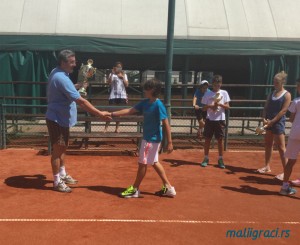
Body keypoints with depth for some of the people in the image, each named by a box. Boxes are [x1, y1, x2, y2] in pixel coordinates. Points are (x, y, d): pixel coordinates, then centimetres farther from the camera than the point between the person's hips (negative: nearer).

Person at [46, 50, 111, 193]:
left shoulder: (56, 73, 4)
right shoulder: (62, 78, -27)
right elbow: (80, 101, -30)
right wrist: (99, 114, -27)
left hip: (62, 119, 10)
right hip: (56, 120, -10)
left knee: (62, 148, 20)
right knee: (57, 150, 1)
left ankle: (62, 175, 35)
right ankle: (57, 182, 13)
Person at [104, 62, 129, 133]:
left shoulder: (124, 75, 12)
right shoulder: (112, 75, 4)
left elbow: (126, 85, 1)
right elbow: (109, 83, -13)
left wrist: (123, 77, -10)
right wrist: (112, 74, -19)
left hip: (122, 96, 3)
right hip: (113, 96, -2)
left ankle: (117, 128, 11)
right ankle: (106, 128, -3)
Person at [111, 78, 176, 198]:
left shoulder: (158, 105, -19)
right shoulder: (145, 102, 5)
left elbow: (166, 124, -19)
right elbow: (129, 111, 8)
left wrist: (169, 142, -21)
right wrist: (112, 114, 4)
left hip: (152, 139, -9)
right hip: (148, 137, 9)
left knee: (143, 163, 3)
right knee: (154, 162, 17)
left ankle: (135, 189, 19)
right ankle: (168, 188, 26)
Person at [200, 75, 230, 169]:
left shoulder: (224, 93, 3)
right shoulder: (208, 93, 3)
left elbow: (227, 106, -2)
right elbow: (204, 107, 2)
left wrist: (220, 104, -19)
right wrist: (211, 106, -17)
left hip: (220, 119, 0)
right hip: (210, 119, 1)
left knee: (220, 140, 4)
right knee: (207, 139, 4)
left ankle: (220, 159, 15)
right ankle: (206, 158, 15)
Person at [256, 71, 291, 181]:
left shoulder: (287, 95, -6)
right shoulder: (272, 93, 12)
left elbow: (283, 111, -13)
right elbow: (266, 107, 10)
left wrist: (272, 121, -17)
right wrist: (264, 119, -6)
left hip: (278, 123, -7)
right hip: (269, 122, 7)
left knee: (281, 147, -5)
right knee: (268, 145, 13)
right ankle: (267, 166, 26)